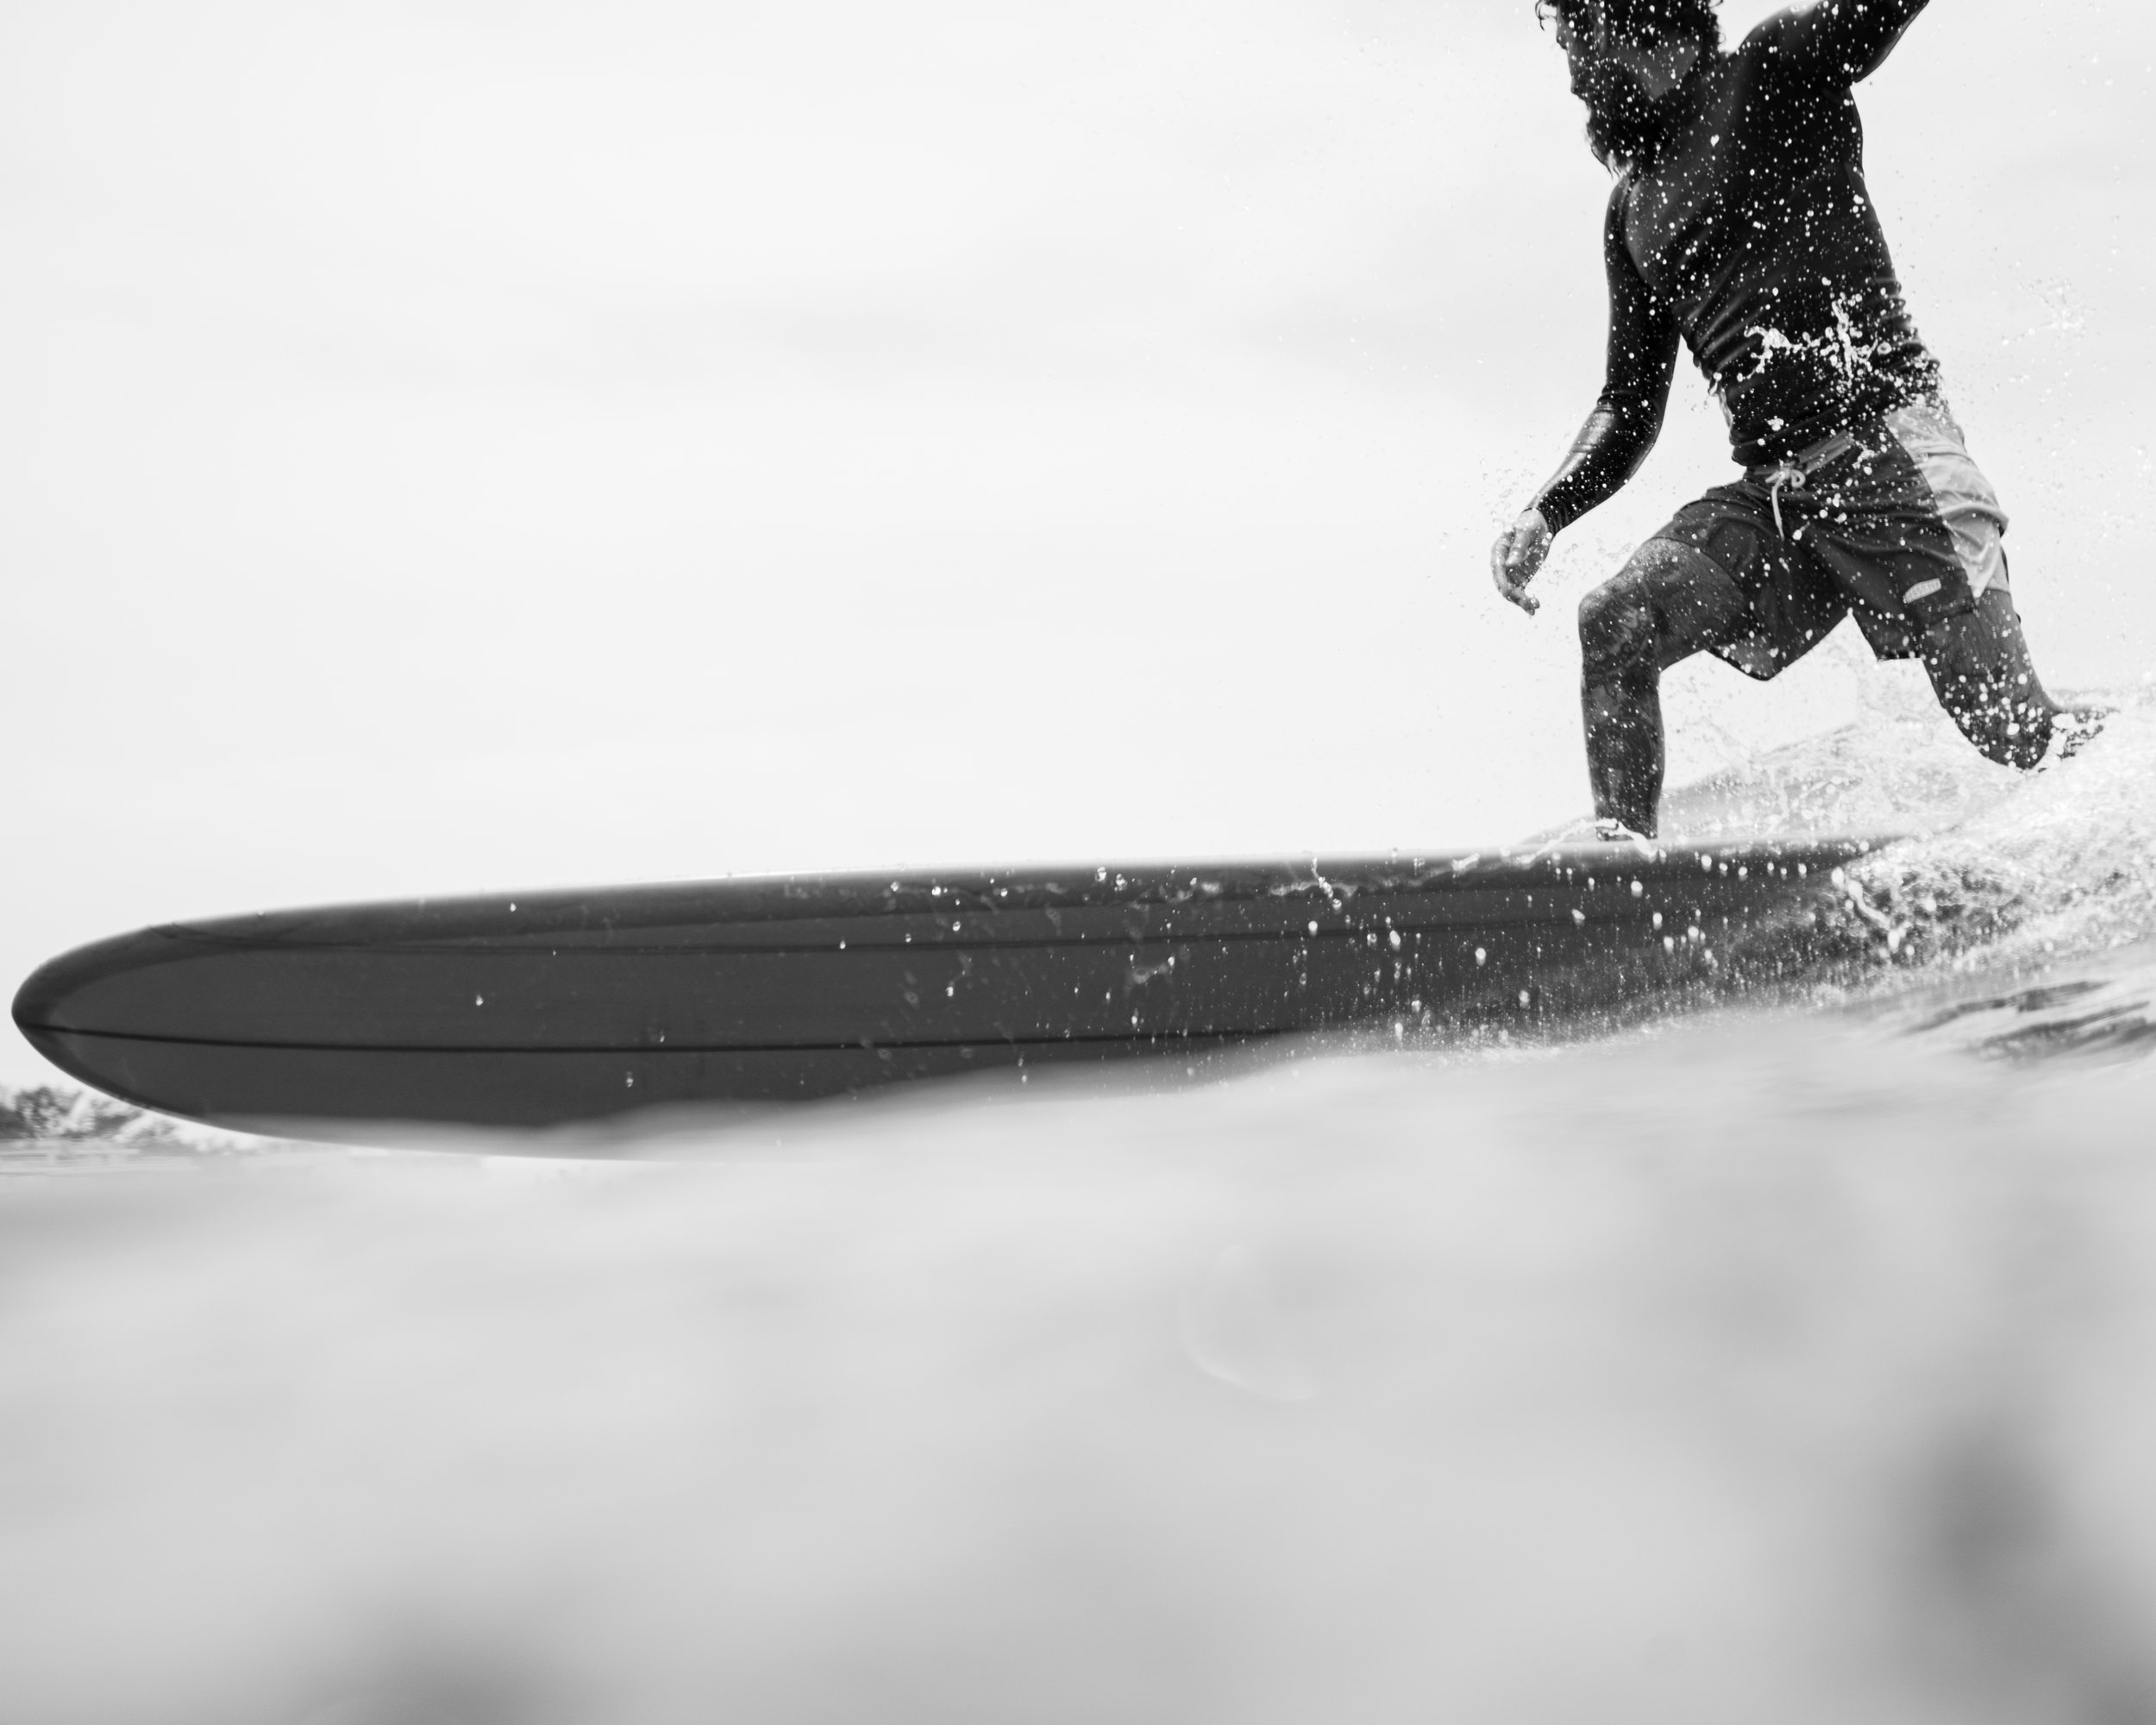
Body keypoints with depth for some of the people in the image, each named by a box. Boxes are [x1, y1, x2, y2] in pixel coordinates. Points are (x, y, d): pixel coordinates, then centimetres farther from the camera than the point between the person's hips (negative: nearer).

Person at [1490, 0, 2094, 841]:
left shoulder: (1774, 74, 4)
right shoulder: (1632, 208, 21)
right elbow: (1630, 408, 22)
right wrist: (1544, 514, 8)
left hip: (1888, 454, -6)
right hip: (1771, 495, 6)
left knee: (2013, 727, -10)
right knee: (1612, 625, -14)